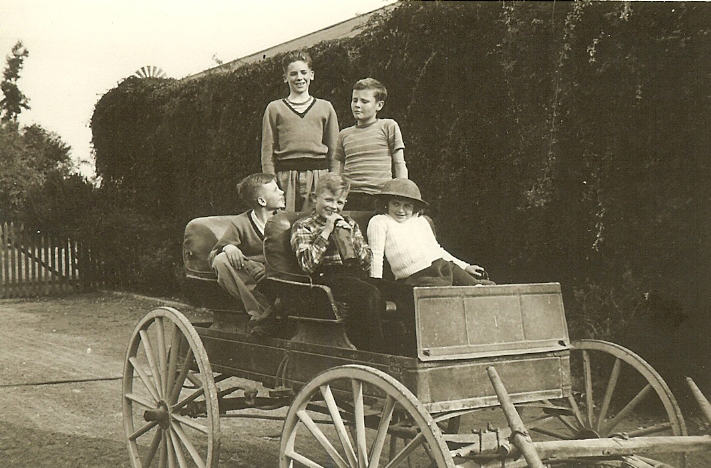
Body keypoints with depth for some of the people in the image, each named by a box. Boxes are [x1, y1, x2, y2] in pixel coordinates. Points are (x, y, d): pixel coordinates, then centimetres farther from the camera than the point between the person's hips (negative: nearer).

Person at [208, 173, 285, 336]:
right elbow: (212, 256, -1)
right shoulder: (240, 224, 0)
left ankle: (265, 318, -26)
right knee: (221, 261, -28)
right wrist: (228, 248, -22)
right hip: (249, 277, -1)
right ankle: (258, 312, -29)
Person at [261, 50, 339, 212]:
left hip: (318, 176, 1)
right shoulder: (274, 109, 11)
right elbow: (267, 151, 7)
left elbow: (334, 151, 13)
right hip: (286, 177, -1)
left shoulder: (325, 108, 14)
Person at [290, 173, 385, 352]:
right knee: (370, 294, -34)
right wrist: (326, 231, -5)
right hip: (328, 276, -5)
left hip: (356, 274, 5)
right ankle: (372, 352, -27)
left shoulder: (350, 224, 26)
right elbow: (308, 265, -6)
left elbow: (367, 263, 18)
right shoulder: (303, 226, 11)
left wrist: (349, 237, 4)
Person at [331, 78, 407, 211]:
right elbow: (336, 172, 19)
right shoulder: (344, 134, 16)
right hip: (349, 198, 2)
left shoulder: (388, 127, 8)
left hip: (379, 198, -2)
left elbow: (399, 165, 8)